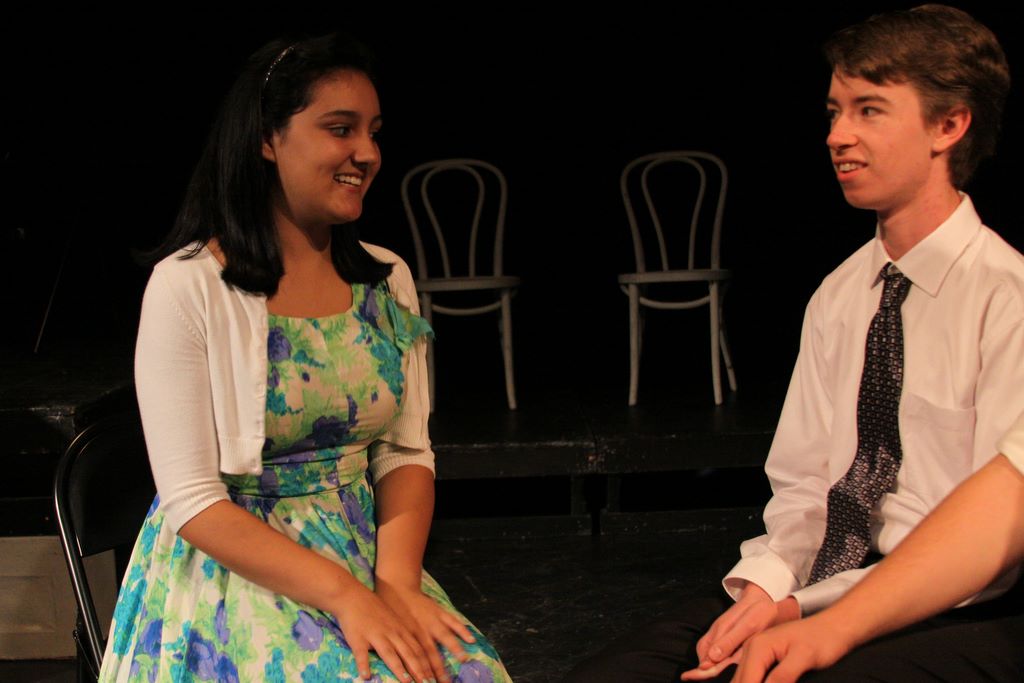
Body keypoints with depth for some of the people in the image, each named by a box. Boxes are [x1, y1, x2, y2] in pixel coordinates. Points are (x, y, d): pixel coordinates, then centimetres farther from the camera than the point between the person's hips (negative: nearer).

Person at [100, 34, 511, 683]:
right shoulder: (188, 288, -10)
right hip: (231, 564, -4)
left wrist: (397, 581, -12)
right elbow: (191, 501, -13)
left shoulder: (388, 280, 6)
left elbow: (405, 452, 6)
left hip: (369, 551, 4)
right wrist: (344, 594, -21)